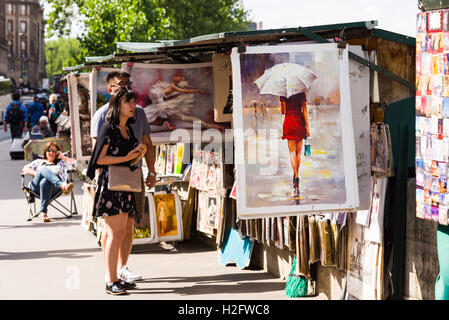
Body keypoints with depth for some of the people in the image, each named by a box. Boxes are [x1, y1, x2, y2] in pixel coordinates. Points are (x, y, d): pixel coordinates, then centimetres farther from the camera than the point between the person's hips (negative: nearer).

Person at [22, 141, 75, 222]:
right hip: (36, 186, 1)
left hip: (54, 187, -1)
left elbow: (74, 163, 24)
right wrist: (35, 173, 5)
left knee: (44, 182, -40)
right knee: (44, 169, -33)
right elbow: (25, 169, 24)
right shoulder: (39, 162, 38)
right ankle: (63, 185, -60)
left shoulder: (60, 162, 39)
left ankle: (44, 213, -55)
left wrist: (62, 157, 28)